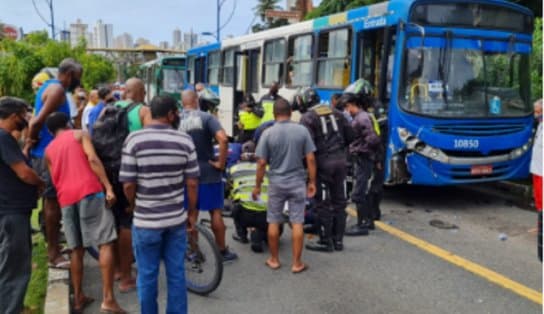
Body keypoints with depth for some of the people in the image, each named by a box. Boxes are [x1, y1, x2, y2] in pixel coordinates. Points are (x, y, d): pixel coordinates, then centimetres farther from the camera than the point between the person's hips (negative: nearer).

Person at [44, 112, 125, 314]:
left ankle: (78, 297, 17)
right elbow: (92, 158, -6)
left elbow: (54, 180, 22)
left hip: (66, 199, 5)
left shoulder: (48, 151, 23)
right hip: (89, 192, -5)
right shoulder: (79, 134, 11)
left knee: (76, 249, 14)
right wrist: (108, 187, -12)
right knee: (106, 244, -4)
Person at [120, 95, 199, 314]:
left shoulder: (134, 139, -11)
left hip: (145, 221, -2)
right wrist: (192, 213, 9)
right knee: (176, 274, 13)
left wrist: (134, 206, 10)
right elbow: (192, 183, -4)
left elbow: (128, 184, -11)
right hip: (177, 220, 2)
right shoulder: (185, 141, -5)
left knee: (147, 276, 12)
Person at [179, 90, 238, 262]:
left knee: (191, 213, 13)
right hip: (209, 172, -3)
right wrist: (221, 162, -15)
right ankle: (223, 251, 16)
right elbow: (223, 139, -24)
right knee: (215, 212, 7)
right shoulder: (206, 117, -10)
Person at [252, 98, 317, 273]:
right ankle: (297, 263, 10)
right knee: (297, 223, 4)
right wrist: (312, 182, 4)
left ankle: (274, 260, 22)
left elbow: (261, 163, -6)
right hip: (297, 182, 0)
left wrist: (257, 186, 4)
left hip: (276, 182, 0)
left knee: (273, 222, 12)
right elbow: (310, 159, -5)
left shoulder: (268, 133, -6)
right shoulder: (302, 130, -4)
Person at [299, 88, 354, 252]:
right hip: (341, 161, 5)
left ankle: (325, 241, 9)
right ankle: (338, 239, 20)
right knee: (339, 201, 12)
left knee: (323, 204, 3)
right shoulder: (336, 113, 11)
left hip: (323, 163, -5)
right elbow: (350, 135, 10)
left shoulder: (308, 118, -6)